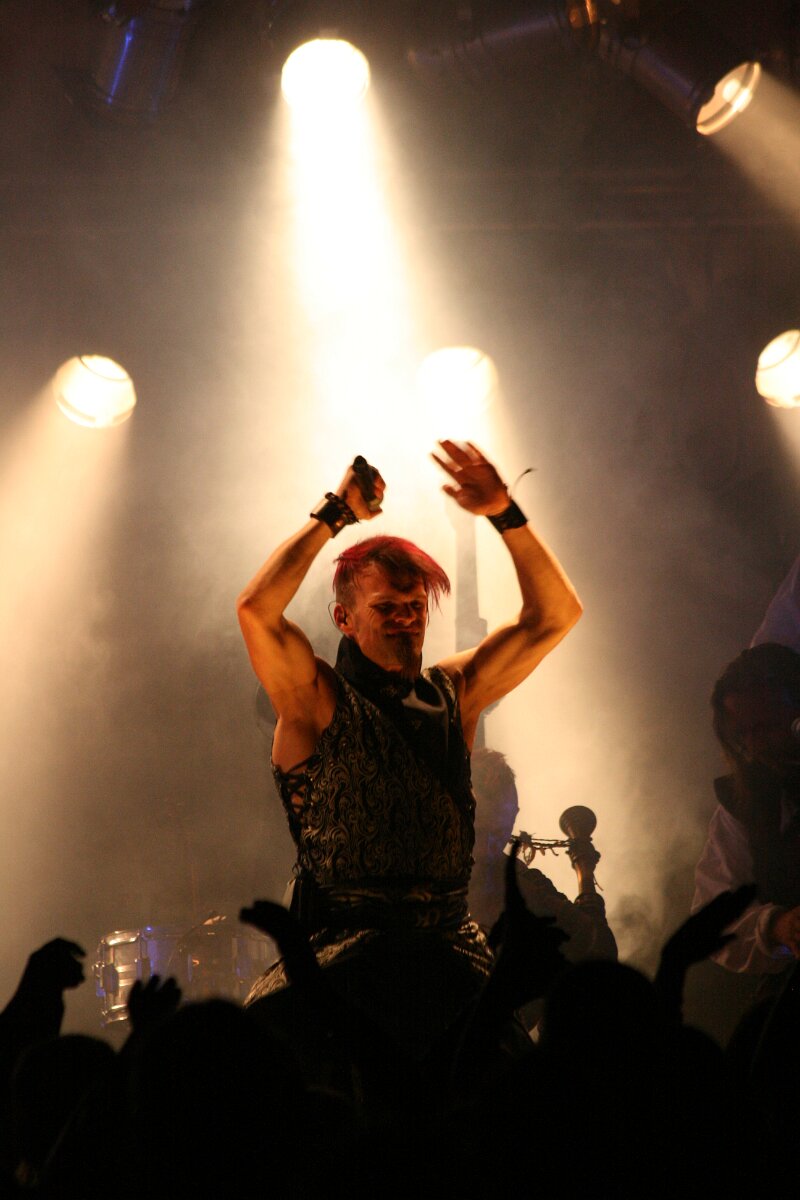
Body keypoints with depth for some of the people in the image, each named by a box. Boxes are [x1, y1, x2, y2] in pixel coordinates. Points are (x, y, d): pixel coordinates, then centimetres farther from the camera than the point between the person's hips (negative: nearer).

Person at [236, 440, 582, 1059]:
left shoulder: (454, 693, 14)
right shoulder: (319, 700, 0)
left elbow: (556, 614, 11)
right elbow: (257, 608, -17)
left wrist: (506, 515, -2)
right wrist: (335, 515, -11)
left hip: (448, 942, 4)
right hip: (341, 948, -3)